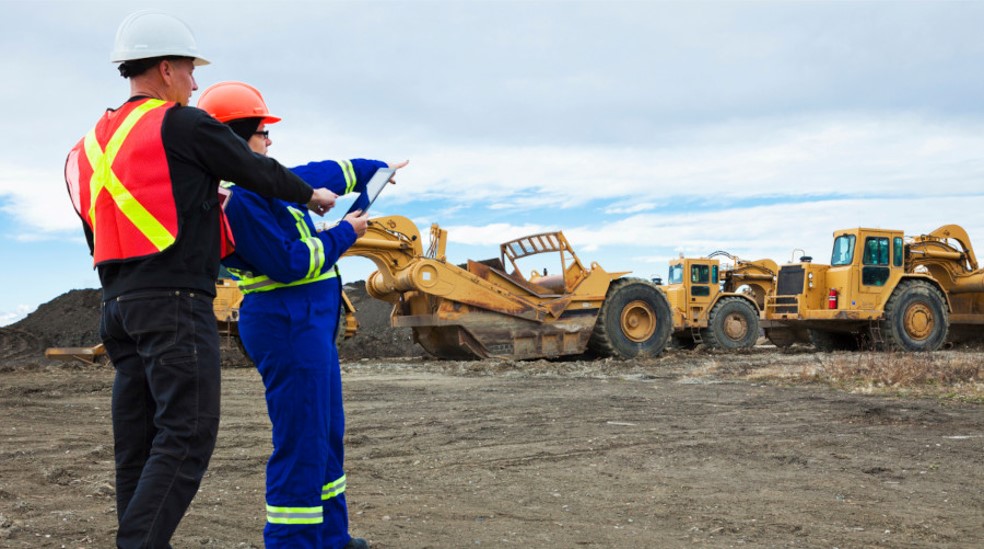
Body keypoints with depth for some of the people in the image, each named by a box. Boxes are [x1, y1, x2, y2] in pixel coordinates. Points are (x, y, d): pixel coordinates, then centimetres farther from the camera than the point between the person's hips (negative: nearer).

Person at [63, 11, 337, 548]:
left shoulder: (92, 146, 17)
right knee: (187, 435, -8)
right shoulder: (184, 125, -5)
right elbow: (259, 171, 4)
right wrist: (311, 195, 21)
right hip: (176, 303, -8)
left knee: (138, 441, 11)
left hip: (118, 302, 8)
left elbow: (98, 235, 20)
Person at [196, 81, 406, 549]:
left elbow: (313, 175, 26)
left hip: (308, 321, 11)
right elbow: (291, 264, -22)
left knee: (327, 435, 19)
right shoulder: (239, 197, -20)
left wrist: (373, 169, 37)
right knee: (302, 445, -7)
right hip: (290, 326, -11)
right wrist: (344, 233, -8)